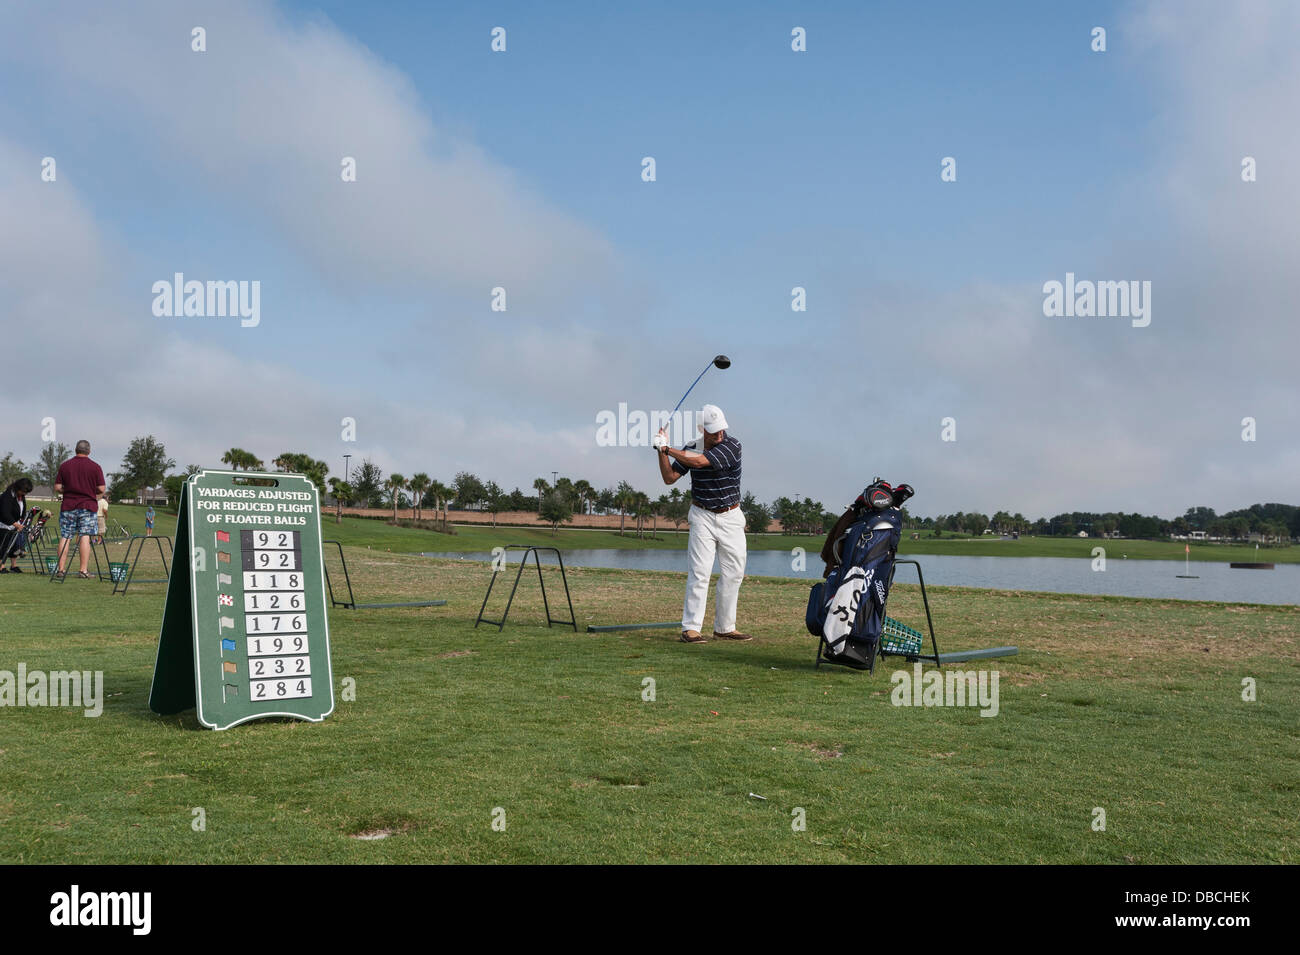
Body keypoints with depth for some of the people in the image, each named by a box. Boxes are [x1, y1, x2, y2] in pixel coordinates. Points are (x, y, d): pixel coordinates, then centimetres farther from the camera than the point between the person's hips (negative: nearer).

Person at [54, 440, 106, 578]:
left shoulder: (64, 466, 5)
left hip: (68, 506, 2)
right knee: (85, 537, -4)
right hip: (88, 505, -2)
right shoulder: (95, 467, -2)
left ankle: (61, 569, 6)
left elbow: (57, 488, 3)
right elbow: (102, 489, -4)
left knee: (65, 537, 6)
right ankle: (83, 570, -9)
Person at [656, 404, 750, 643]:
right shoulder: (691, 448, -1)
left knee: (734, 573, 4)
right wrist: (662, 451, -14)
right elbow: (670, 478, -1)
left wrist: (667, 449, -17)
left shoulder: (732, 445, -13)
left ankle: (725, 627, 15)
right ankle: (690, 628, -11)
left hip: (731, 518, 0)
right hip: (703, 517, 0)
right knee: (699, 572, -10)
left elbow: (699, 461, -24)